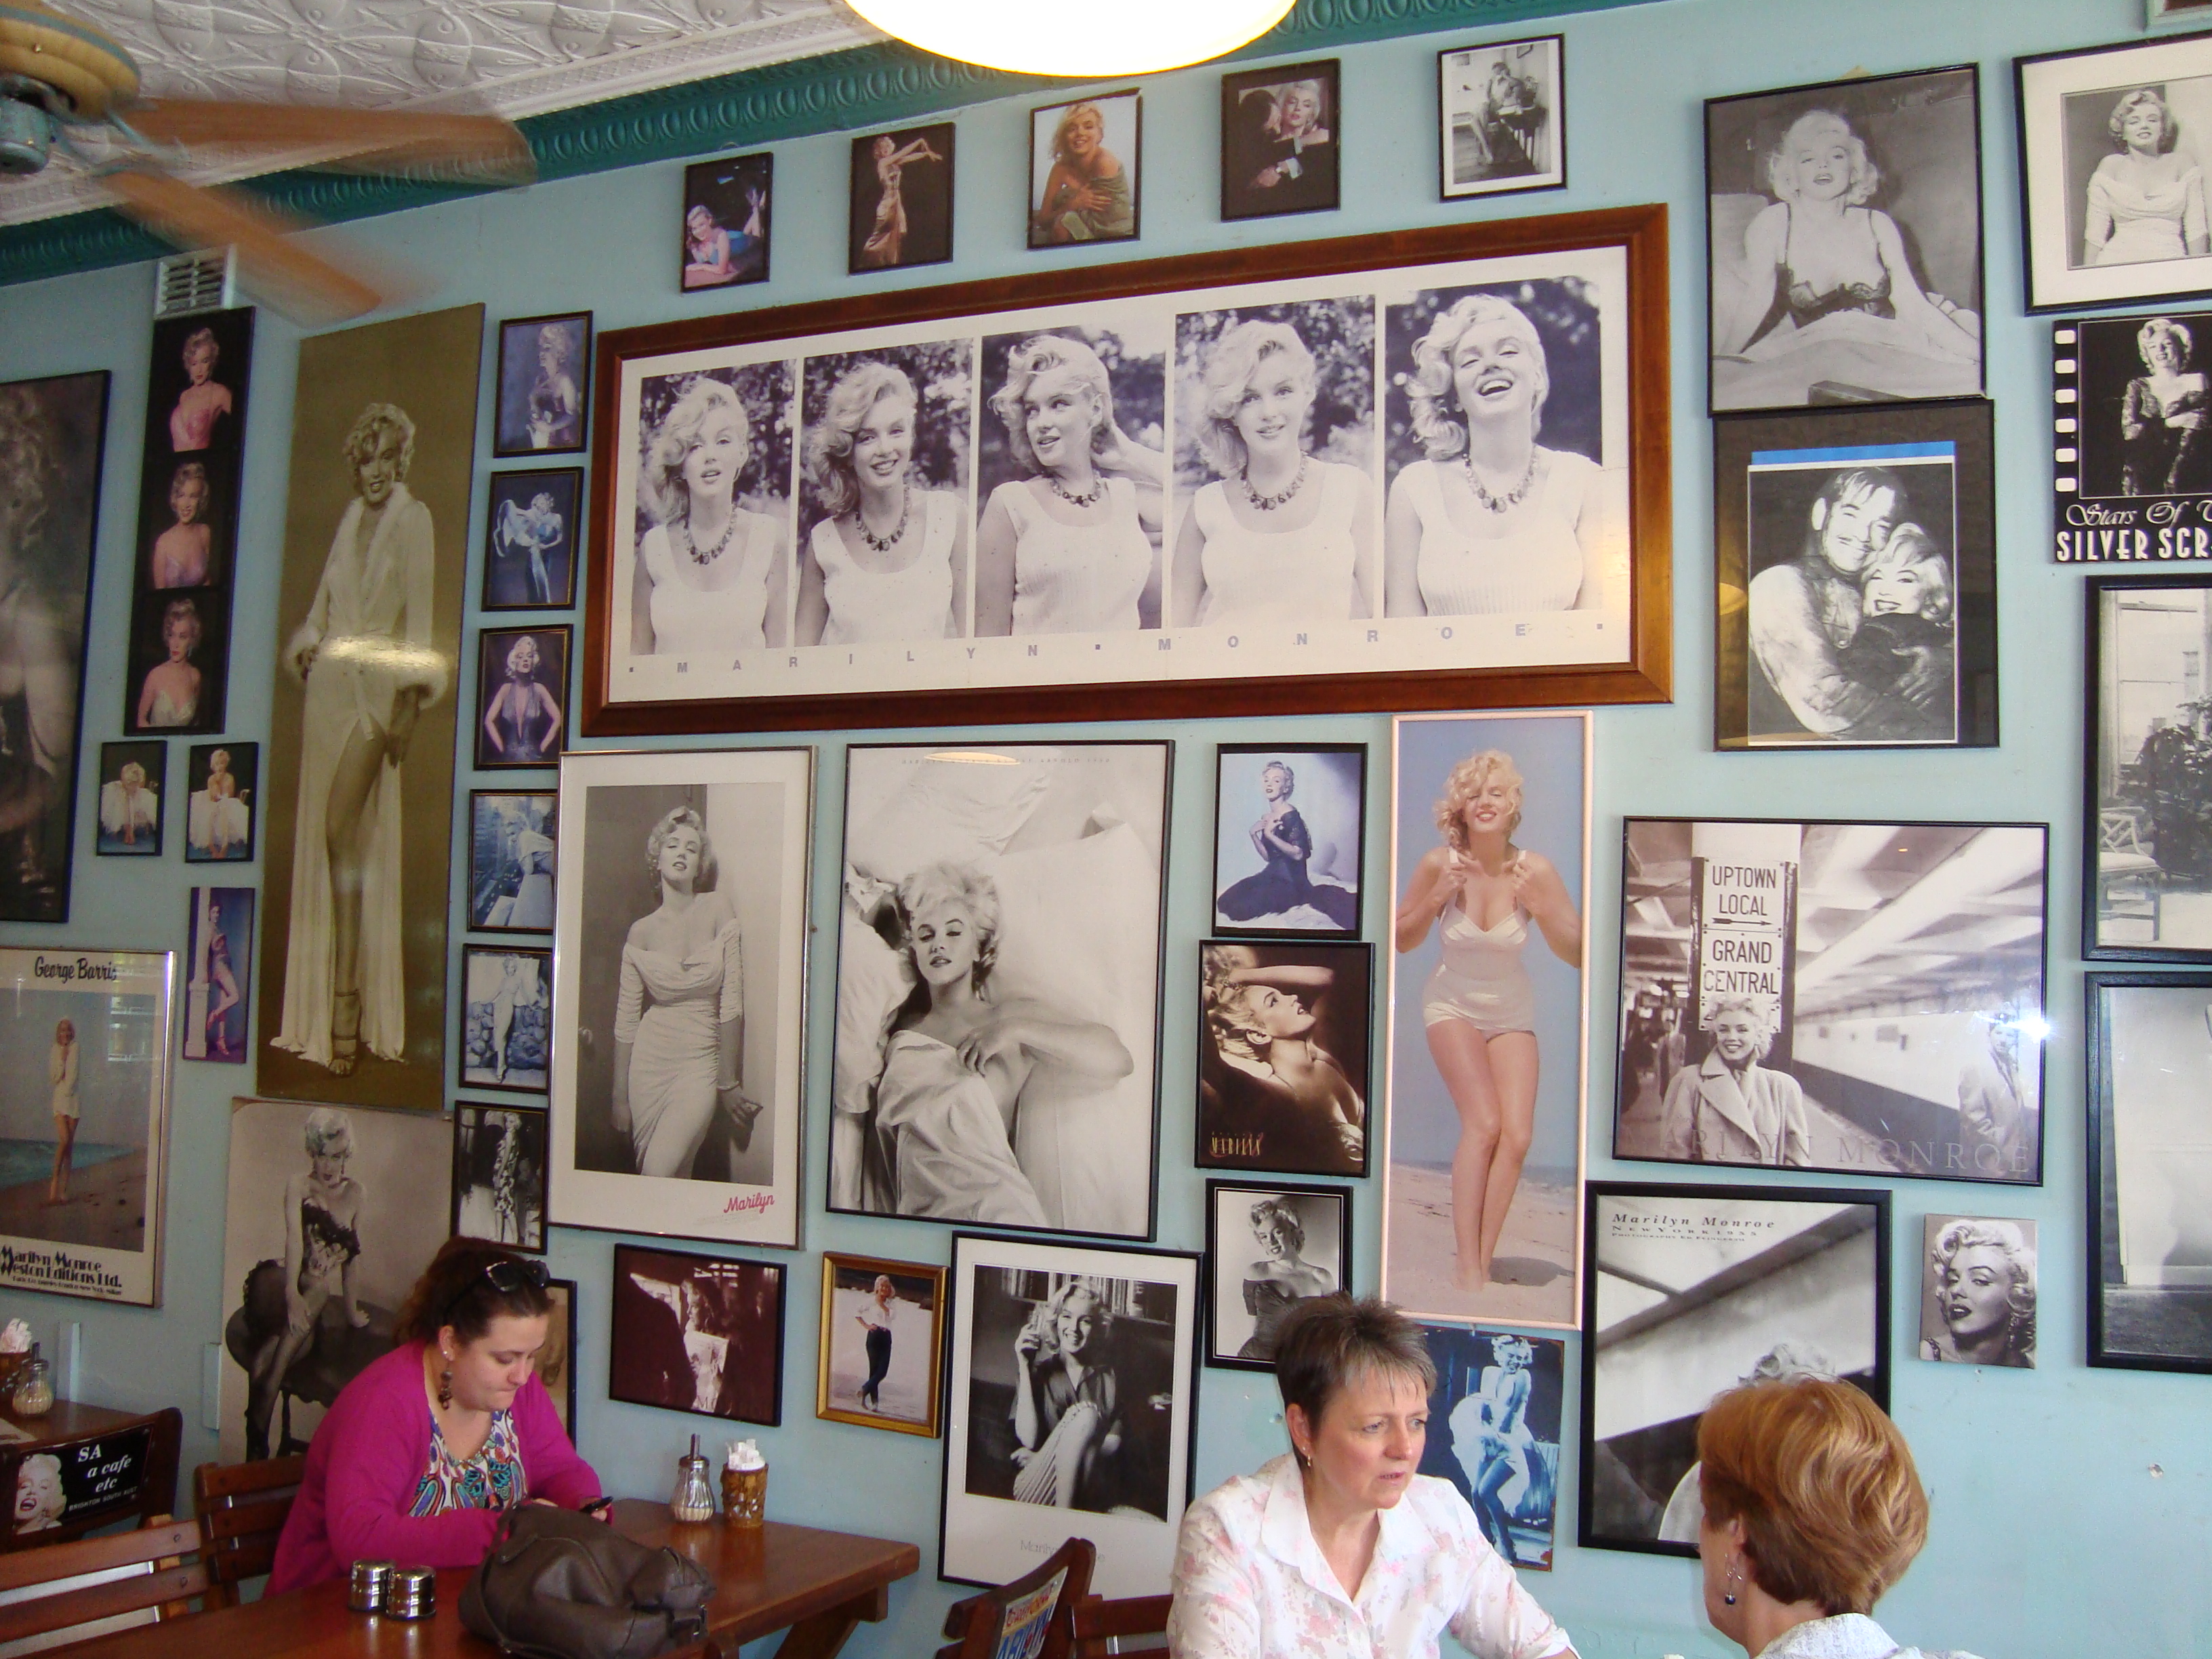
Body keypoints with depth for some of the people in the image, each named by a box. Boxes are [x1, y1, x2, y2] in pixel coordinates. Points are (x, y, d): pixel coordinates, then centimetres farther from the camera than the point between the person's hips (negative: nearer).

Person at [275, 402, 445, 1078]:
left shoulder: (414, 519, -3)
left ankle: (350, 1008, -12)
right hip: (328, 685, 7)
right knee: (316, 833, 4)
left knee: (344, 832, -15)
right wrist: (307, 644, 8)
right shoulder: (350, 517, 16)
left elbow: (419, 615, -9)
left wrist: (409, 699, -14)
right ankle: (322, 1006, 11)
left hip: (377, 690, -6)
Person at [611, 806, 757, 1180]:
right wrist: (619, 1097, 4)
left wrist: (728, 1082, -4)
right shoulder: (642, 931, 1)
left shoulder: (719, 909, -5)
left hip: (701, 1064, -2)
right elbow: (626, 1020, 4)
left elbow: (732, 1002, -5)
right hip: (650, 1063, 2)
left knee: (660, 1173, -18)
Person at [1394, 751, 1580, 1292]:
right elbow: (1402, 941, -4)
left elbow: (1578, 954, -11)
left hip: (1512, 1012, 2)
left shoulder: (1534, 870, -16)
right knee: (1483, 1124, -19)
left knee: (1517, 1136, -10)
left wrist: (1542, 909, -28)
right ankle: (1468, 1267, -13)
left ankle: (1481, 1262, 5)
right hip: (1452, 1005, -2)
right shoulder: (1438, 863, -17)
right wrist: (1435, 899, -22)